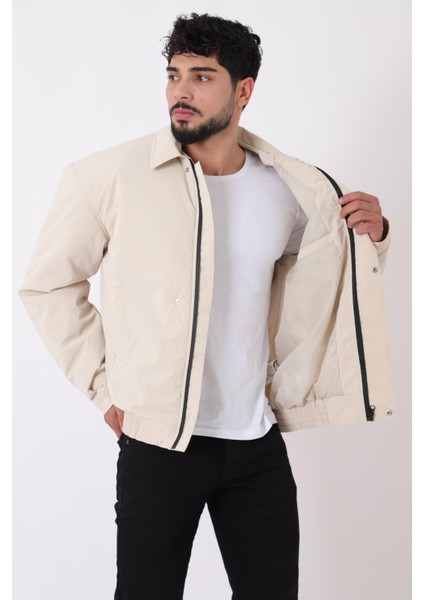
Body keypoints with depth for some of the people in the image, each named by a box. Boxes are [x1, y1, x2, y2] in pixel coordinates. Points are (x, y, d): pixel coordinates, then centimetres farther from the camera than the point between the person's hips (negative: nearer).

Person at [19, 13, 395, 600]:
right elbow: (46, 284, -1)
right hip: (158, 442, -3)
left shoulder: (292, 188, 1)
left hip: (258, 442, 4)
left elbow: (323, 280, 18)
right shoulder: (112, 176, -10)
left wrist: (369, 237, -3)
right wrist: (104, 387, -6)